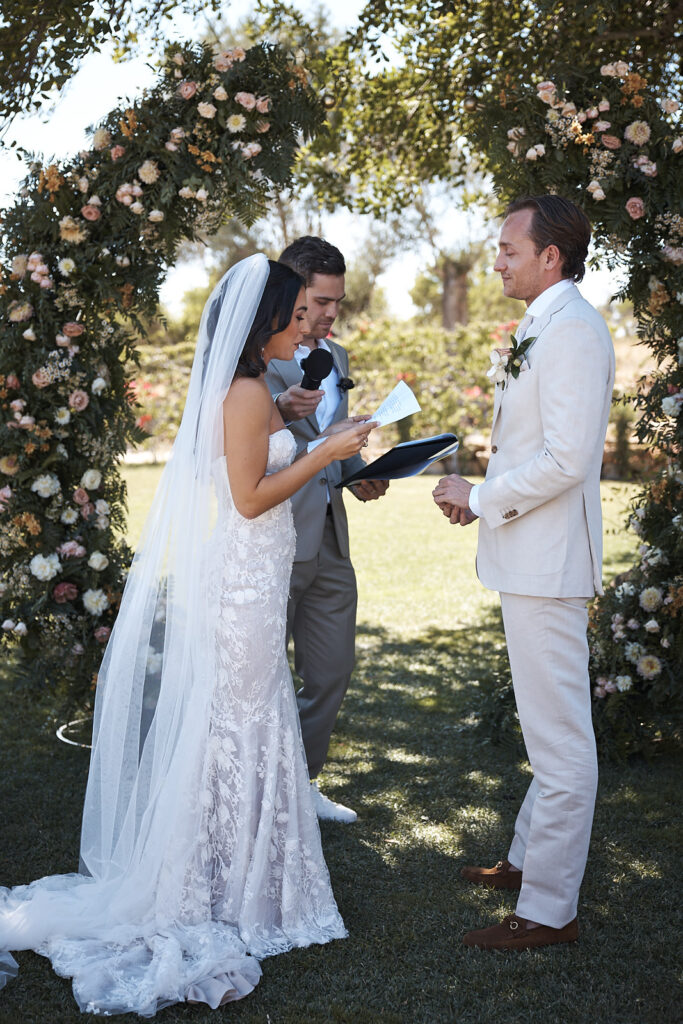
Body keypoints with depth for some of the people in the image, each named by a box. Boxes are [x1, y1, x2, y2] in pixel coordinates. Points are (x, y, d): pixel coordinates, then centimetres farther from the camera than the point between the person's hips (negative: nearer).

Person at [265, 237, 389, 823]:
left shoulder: (336, 358, 17)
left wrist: (359, 475, 5)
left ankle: (301, 783, 29)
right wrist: (280, 411, -36)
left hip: (329, 543, 8)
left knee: (332, 673, 14)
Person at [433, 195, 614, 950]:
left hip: (548, 561, -11)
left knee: (559, 736, -3)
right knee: (547, 727, 21)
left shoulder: (572, 330, -17)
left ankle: (549, 909, 6)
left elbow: (567, 458, -25)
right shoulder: (542, 328, 16)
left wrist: (481, 498, -14)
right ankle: (530, 860, 35)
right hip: (529, 556, 11)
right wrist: (483, 493, 10)